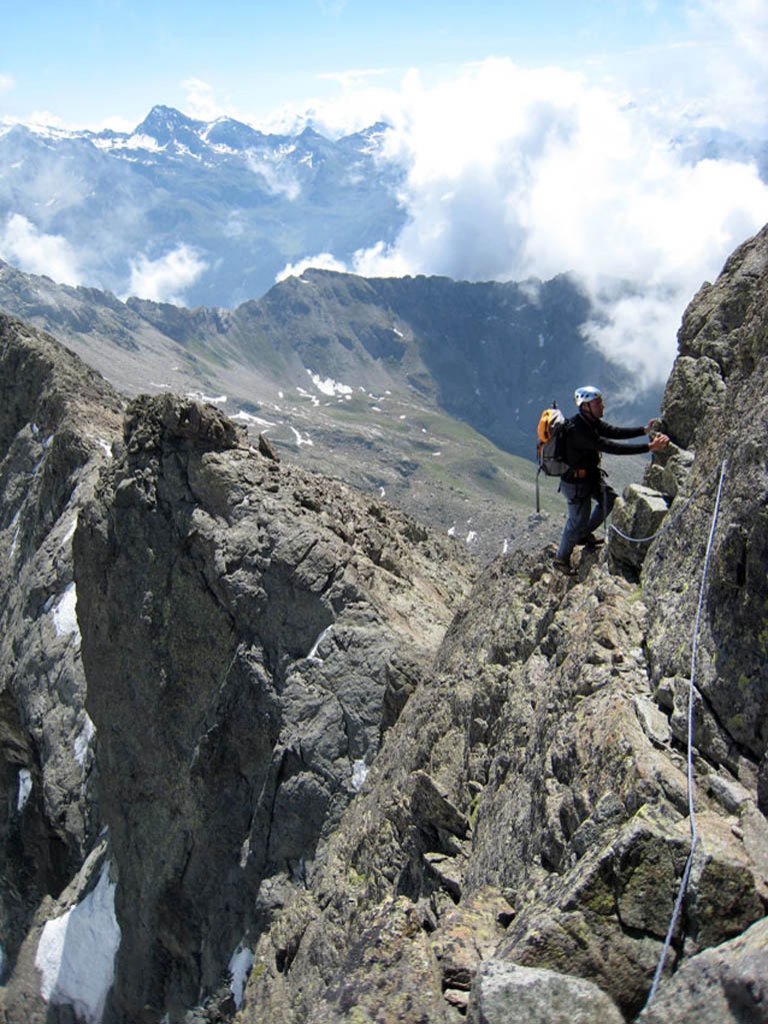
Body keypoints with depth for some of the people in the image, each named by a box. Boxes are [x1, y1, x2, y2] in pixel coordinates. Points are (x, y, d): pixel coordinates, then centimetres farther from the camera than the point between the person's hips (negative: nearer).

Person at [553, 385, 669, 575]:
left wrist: (644, 430, -13)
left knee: (609, 499, 22)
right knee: (577, 522, 4)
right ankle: (561, 559, 27)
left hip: (591, 475, 9)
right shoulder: (579, 430, -35)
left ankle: (585, 535, 40)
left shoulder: (592, 422, -4)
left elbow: (615, 432, 0)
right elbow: (612, 448, -39)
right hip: (576, 483, -9)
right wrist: (649, 447, -39)